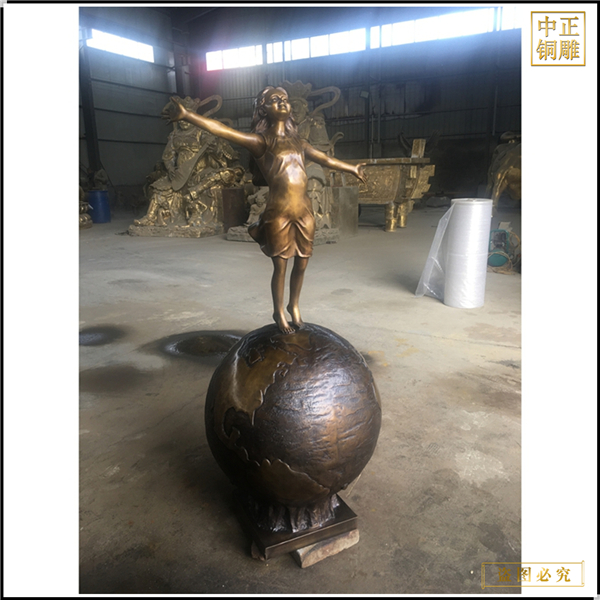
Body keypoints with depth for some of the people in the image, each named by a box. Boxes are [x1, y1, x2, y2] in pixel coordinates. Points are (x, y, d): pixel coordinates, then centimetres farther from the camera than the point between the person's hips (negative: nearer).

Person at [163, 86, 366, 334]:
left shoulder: (298, 142, 16)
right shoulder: (260, 141, -1)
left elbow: (327, 159, 30)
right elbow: (222, 130, -12)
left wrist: (351, 168, 42)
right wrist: (187, 115, -23)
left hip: (305, 212, 5)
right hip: (279, 214, -5)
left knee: (302, 264, 13)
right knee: (280, 266, 5)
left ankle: (294, 306, 35)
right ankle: (279, 312, 25)